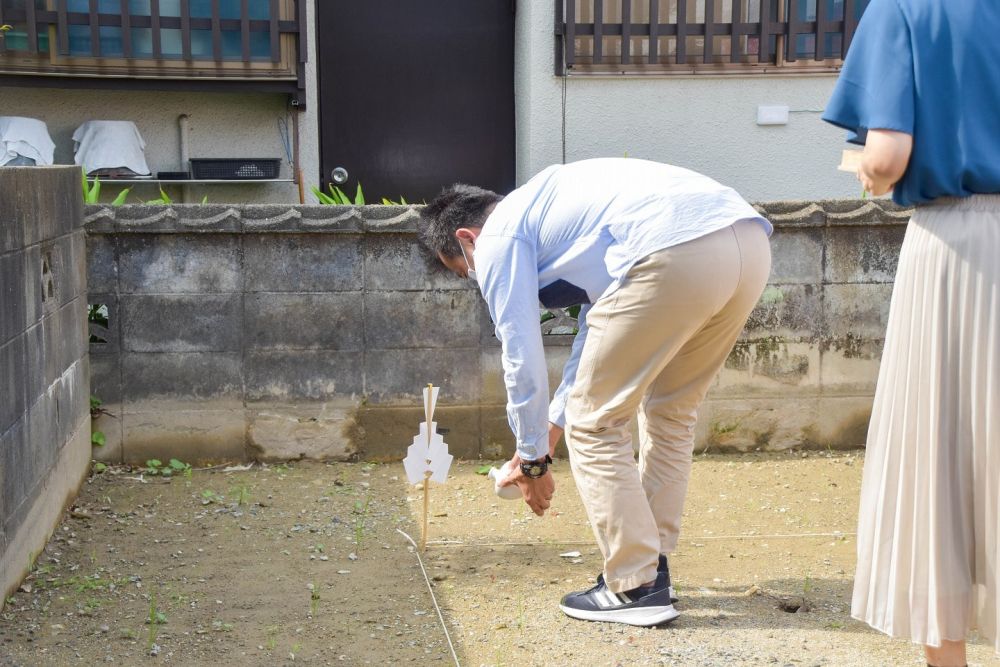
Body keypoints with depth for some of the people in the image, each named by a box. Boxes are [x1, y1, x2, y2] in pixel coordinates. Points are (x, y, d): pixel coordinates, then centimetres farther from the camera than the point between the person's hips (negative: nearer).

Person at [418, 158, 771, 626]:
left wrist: (533, 459, 25)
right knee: (670, 411, 26)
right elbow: (600, 330, 43)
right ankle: (651, 566, 31)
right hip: (750, 241, 9)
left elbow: (522, 355, 12)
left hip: (679, 254, -9)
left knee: (594, 424, 7)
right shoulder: (551, 207, 38)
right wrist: (552, 426, 48)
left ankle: (635, 589, 11)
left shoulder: (499, 238, 12)